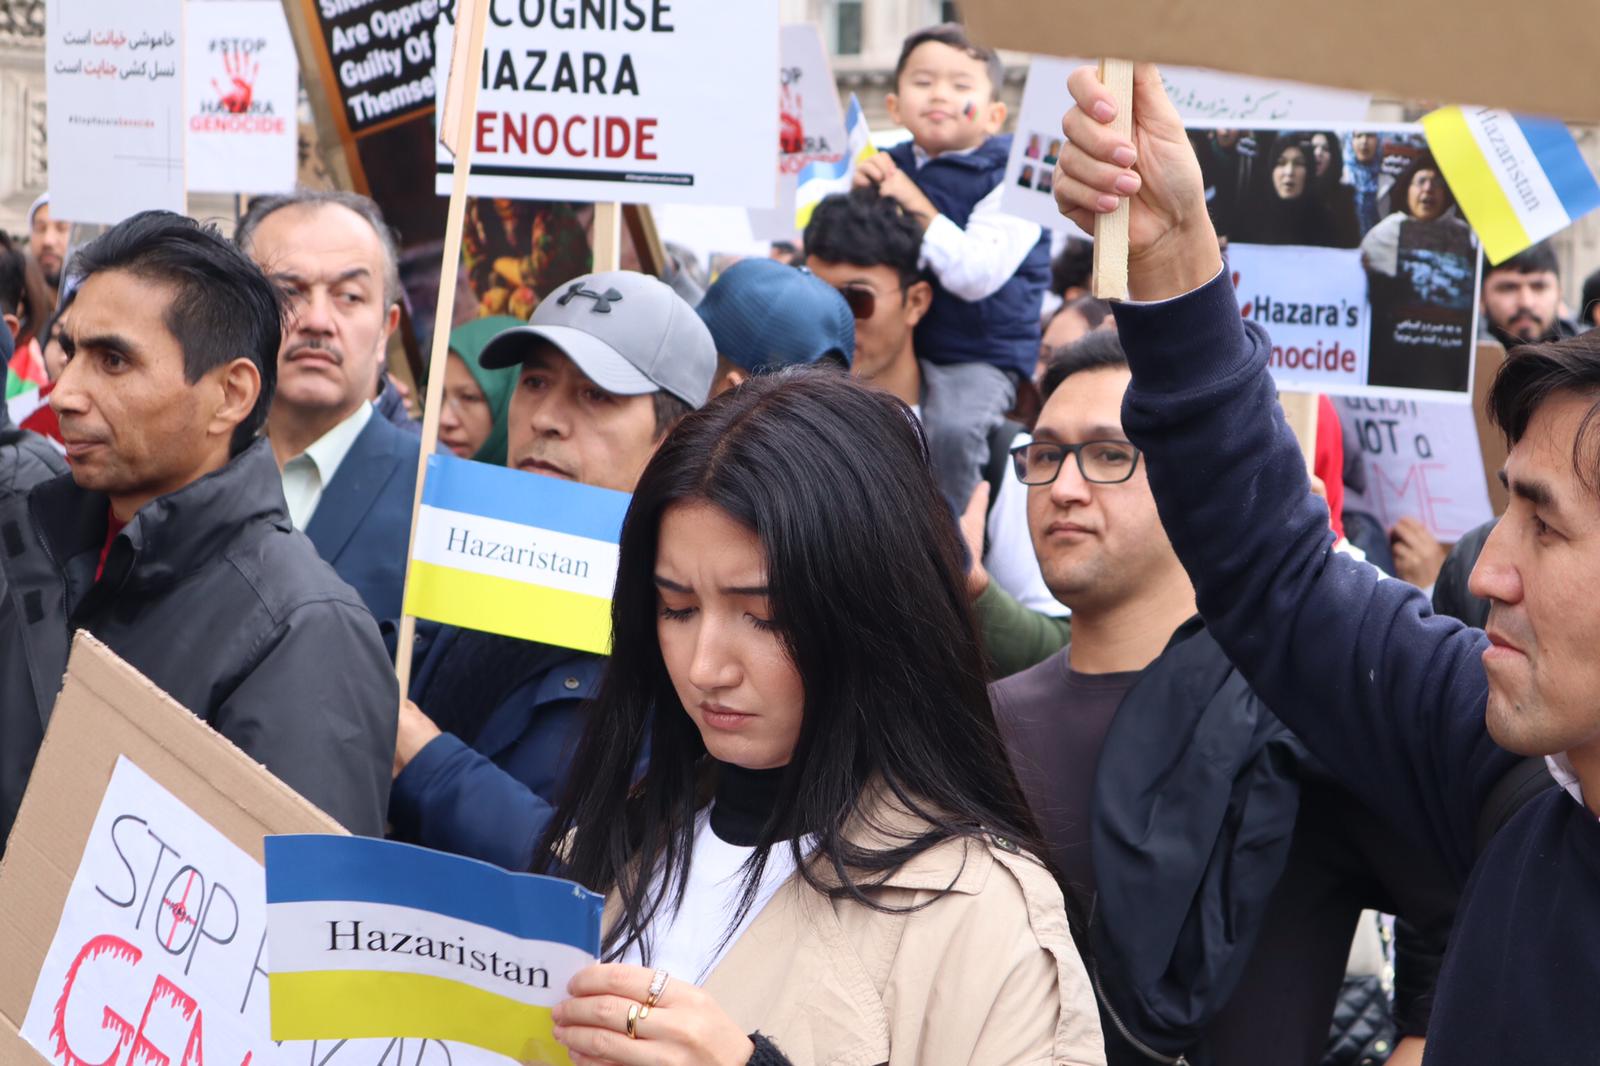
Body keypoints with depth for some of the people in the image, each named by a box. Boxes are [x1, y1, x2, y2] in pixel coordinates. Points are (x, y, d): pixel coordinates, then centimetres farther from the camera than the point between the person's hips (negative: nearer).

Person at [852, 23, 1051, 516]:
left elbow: (978, 276, -25)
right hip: (900, 347, 7)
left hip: (981, 358, -6)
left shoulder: (1006, 178, -11)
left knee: (951, 427, -32)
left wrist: (919, 207, -22)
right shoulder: (893, 165, 6)